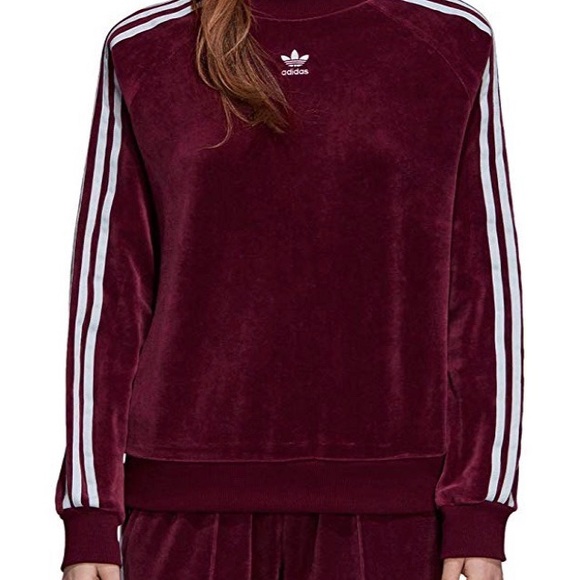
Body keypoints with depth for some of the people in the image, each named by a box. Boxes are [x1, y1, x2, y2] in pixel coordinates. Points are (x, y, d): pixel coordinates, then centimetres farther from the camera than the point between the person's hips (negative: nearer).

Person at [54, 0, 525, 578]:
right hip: (188, 504, 1)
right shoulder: (142, 49, 5)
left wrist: (480, 514, -4)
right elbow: (107, 290, 4)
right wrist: (88, 517, 0)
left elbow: (485, 287, 1)